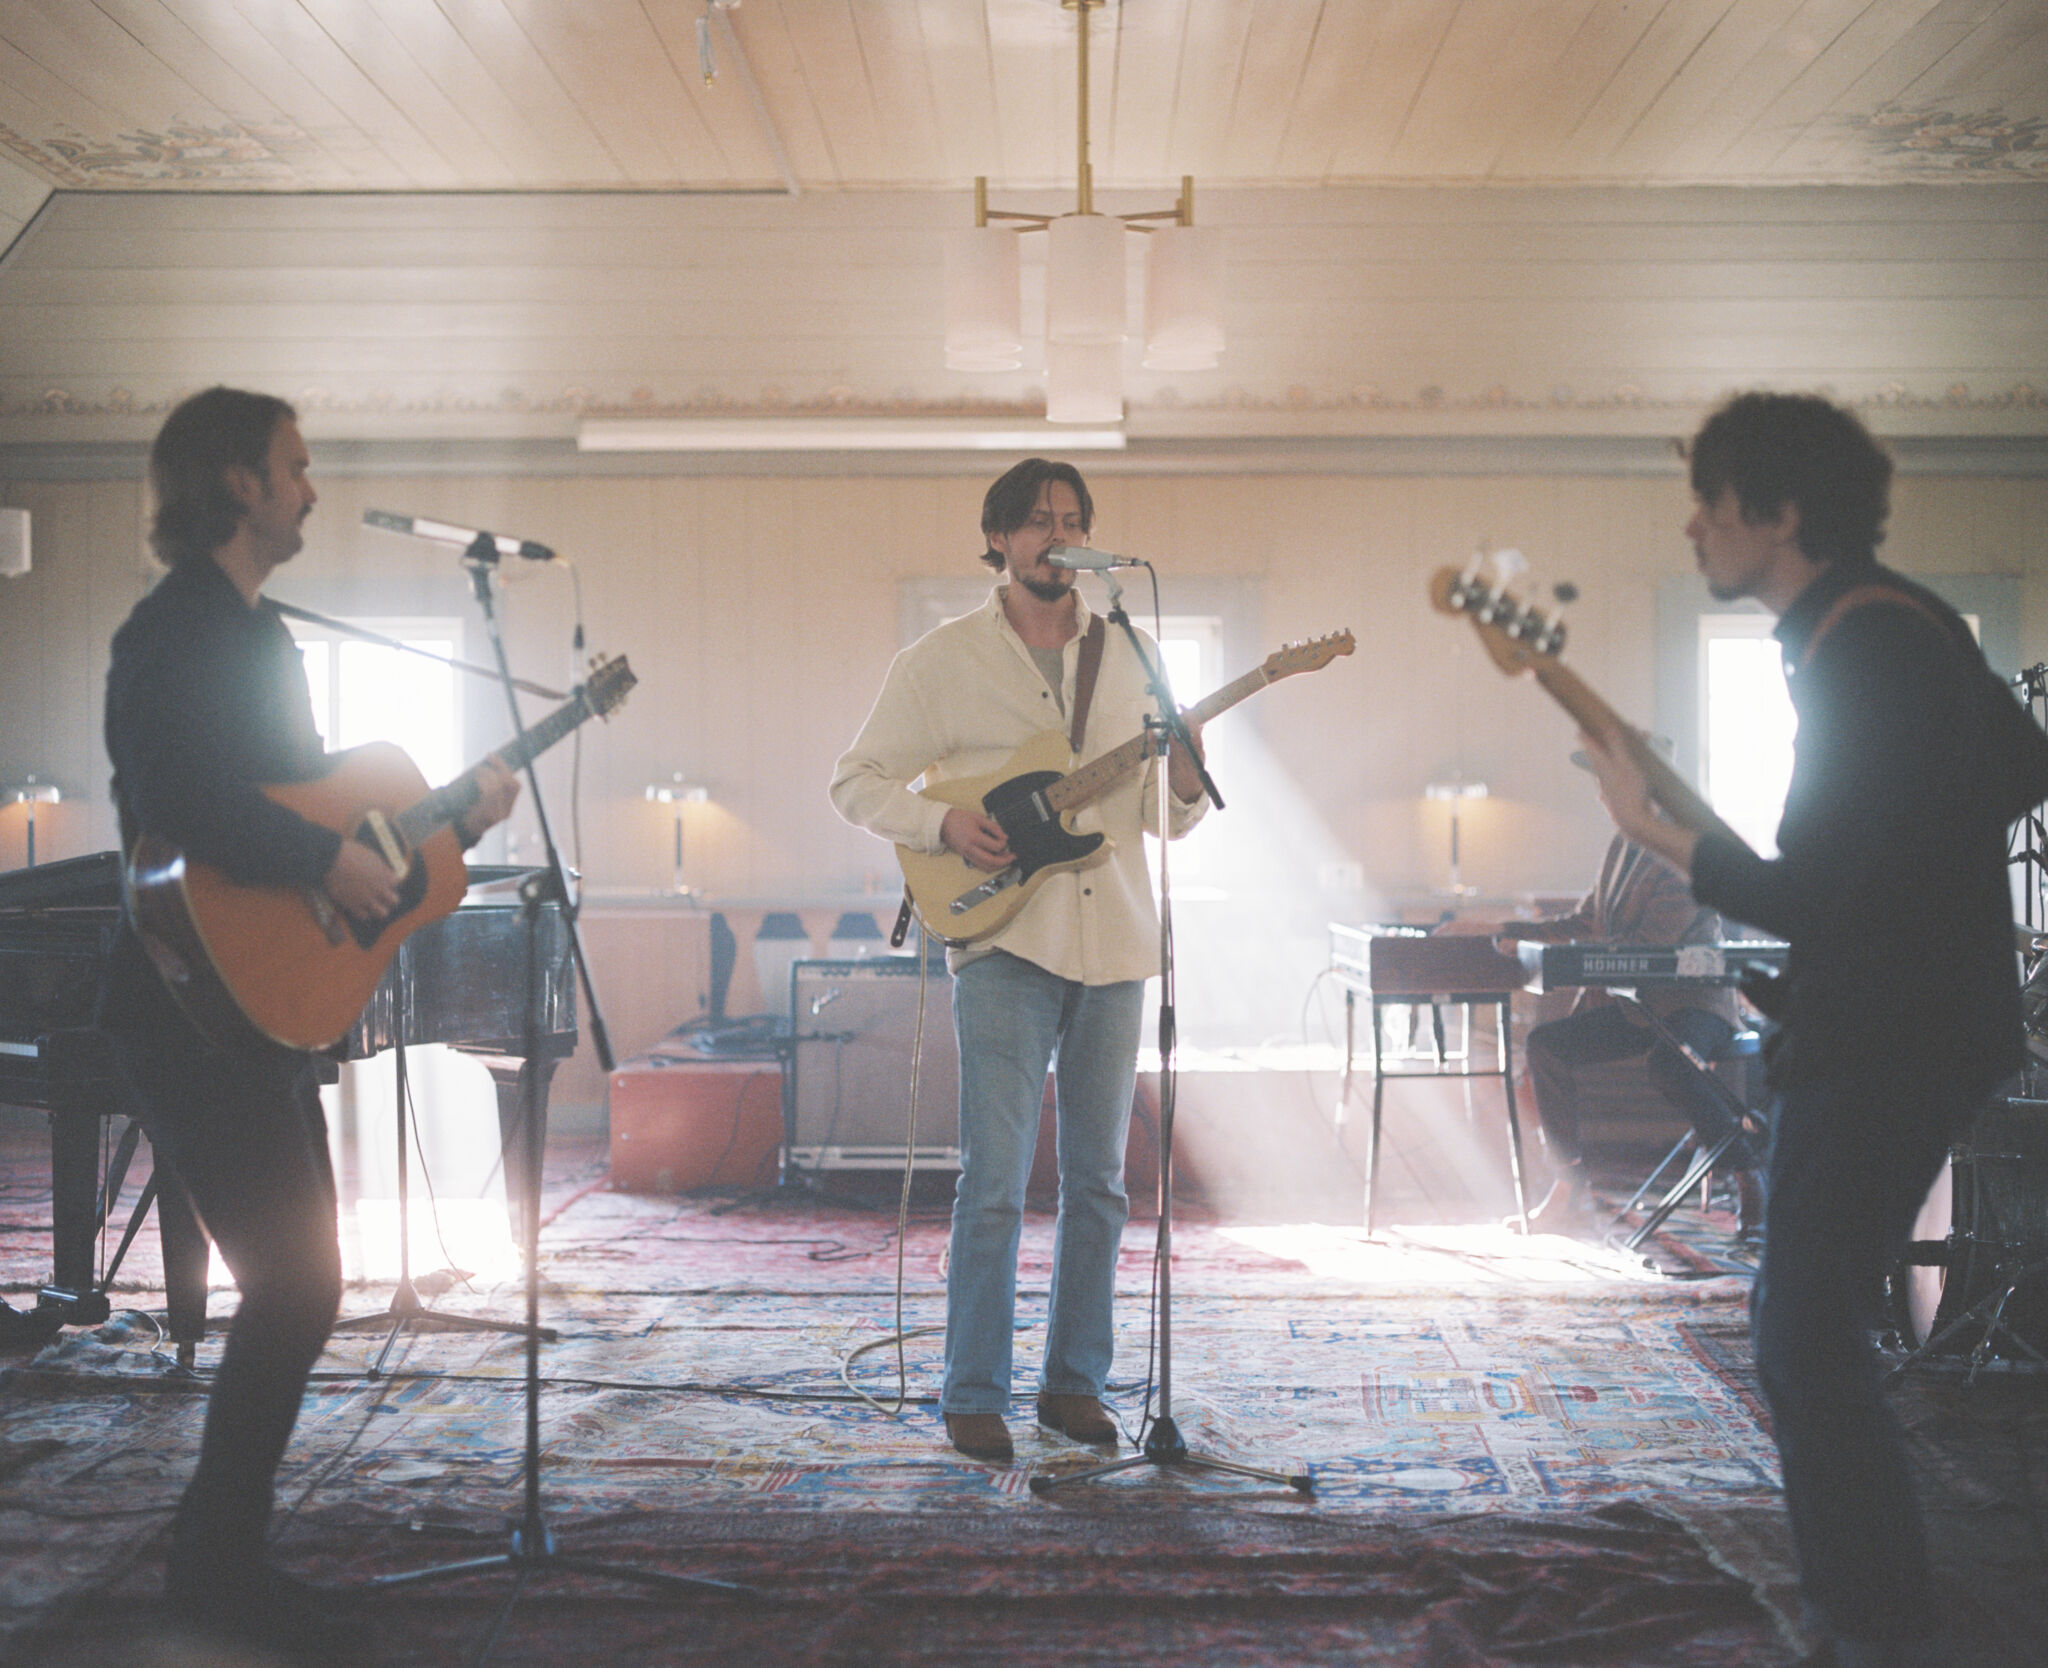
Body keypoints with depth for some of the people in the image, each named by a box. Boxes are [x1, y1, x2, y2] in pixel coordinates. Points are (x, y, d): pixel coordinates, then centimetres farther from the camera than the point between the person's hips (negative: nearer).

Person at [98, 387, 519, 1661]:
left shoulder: (260, 634, 18)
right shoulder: (174, 636, -14)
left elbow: (307, 792, 23)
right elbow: (176, 804, -29)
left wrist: (450, 816, 15)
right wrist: (328, 860, -26)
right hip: (200, 1014, -10)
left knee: (301, 1282, 14)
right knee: (298, 1286, -10)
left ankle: (226, 1556, 26)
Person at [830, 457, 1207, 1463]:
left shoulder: (1131, 656, 12)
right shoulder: (940, 661, 2)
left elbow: (1167, 820, 14)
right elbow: (855, 783, 3)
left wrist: (1185, 785, -9)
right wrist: (944, 823, -13)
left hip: (1114, 945, 4)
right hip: (1004, 939, -4)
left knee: (1098, 1178, 8)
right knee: (996, 1179, -7)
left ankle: (1075, 1382, 20)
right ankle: (973, 1397, 4)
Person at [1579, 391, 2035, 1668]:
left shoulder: (1865, 651, -21)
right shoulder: (1896, 619, 11)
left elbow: (1816, 902, -25)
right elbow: (2016, 765, 22)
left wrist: (1654, 830, -17)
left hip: (1892, 1044, -11)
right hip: (1914, 1021, 11)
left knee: (1810, 1345, -7)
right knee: (1809, 1326, 16)